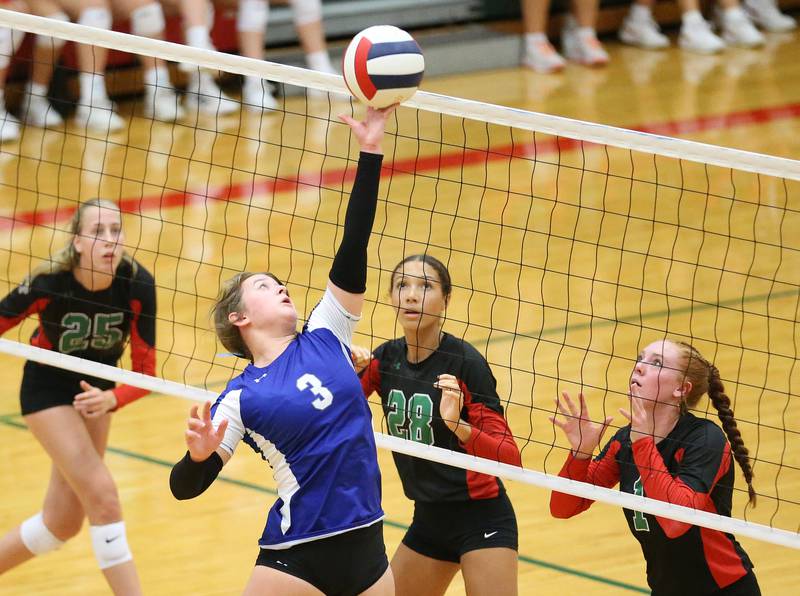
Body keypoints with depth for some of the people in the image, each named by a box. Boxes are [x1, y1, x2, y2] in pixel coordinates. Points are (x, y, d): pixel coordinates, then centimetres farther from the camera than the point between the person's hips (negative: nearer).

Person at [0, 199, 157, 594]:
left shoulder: (136, 285, -23)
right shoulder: (49, 285, -29)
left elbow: (145, 371, -19)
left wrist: (110, 399, -37)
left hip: (96, 390, 5)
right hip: (48, 389, -5)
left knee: (62, 522, 12)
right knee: (103, 497, -18)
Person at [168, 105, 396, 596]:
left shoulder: (324, 338, 8)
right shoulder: (241, 398, -3)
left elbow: (353, 249, 1)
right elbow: (185, 487, -6)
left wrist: (370, 154, -5)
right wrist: (200, 455, -29)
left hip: (367, 551, 5)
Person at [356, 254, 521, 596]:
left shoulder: (465, 362, -17)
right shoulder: (386, 359, 1)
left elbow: (509, 458, -20)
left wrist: (457, 425, -36)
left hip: (480, 519, -7)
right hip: (428, 519, 7)